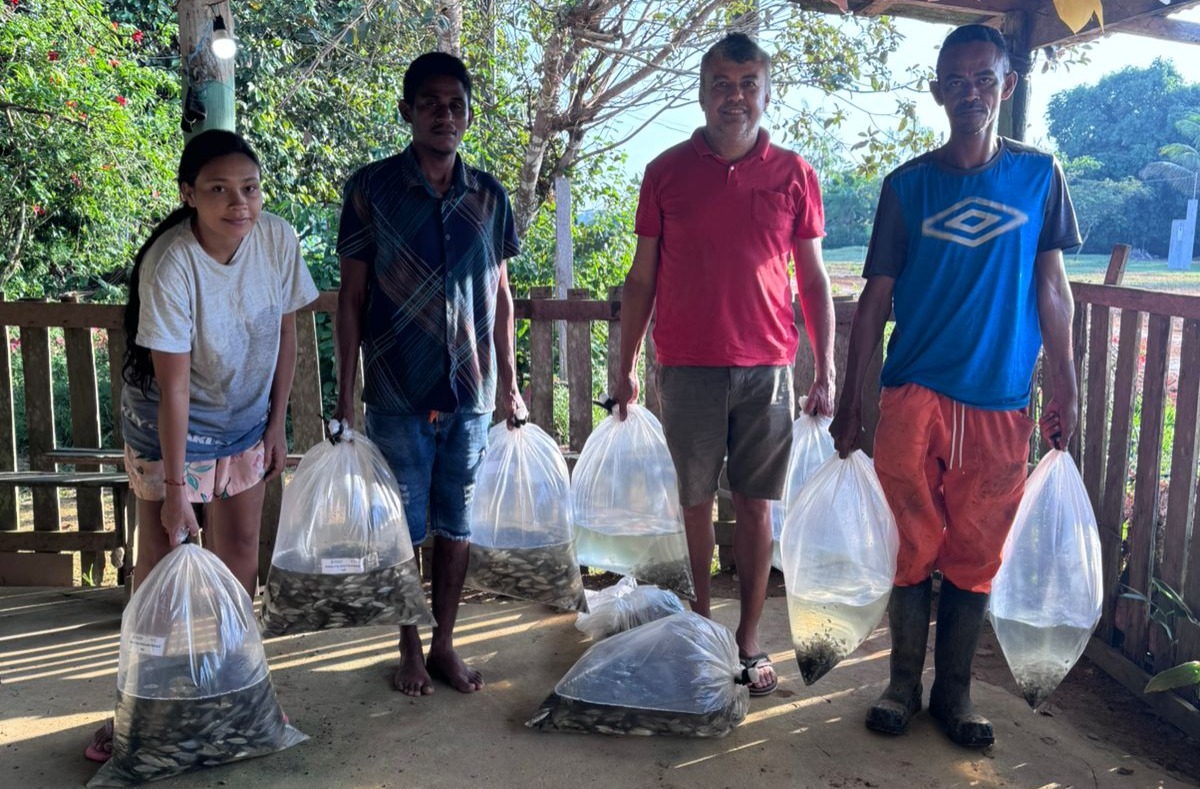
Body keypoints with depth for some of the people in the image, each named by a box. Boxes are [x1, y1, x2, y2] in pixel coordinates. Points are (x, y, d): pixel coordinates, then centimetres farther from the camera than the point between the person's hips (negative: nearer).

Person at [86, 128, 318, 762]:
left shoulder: (278, 239, -16)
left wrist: (275, 424, 0)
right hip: (170, 422, -4)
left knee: (239, 547, 11)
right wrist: (175, 484, -22)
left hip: (244, 417, 4)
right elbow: (173, 387, -26)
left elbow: (285, 335, -3)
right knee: (160, 556, 3)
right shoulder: (170, 265, -29)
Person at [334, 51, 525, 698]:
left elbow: (500, 294, 11)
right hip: (397, 394, -2)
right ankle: (411, 650, 26)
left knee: (456, 523, 11)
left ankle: (445, 644, 27)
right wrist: (345, 393, -4)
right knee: (403, 525, 8)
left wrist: (509, 382, 9)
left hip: (470, 392, 3)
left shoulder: (488, 196, 5)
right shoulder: (371, 189, -3)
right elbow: (351, 296, -2)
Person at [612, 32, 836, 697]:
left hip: (767, 367, 1)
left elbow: (813, 279, 7)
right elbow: (642, 277, 6)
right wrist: (625, 366, 3)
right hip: (688, 365, 0)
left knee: (755, 503, 6)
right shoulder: (666, 172, 3)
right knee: (695, 500, 7)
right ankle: (698, 626, 23)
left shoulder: (794, 175, 5)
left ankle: (749, 640, 18)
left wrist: (825, 370, 2)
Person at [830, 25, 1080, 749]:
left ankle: (955, 692, 23)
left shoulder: (1039, 174, 6)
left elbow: (1052, 287, 8)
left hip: (1000, 403, 1)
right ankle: (905, 685, 21)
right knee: (913, 547, 5)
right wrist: (850, 404, 1)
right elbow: (876, 297, 4)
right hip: (915, 396, 0)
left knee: (976, 554, 7)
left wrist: (1066, 390, 3)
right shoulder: (908, 185, 4)